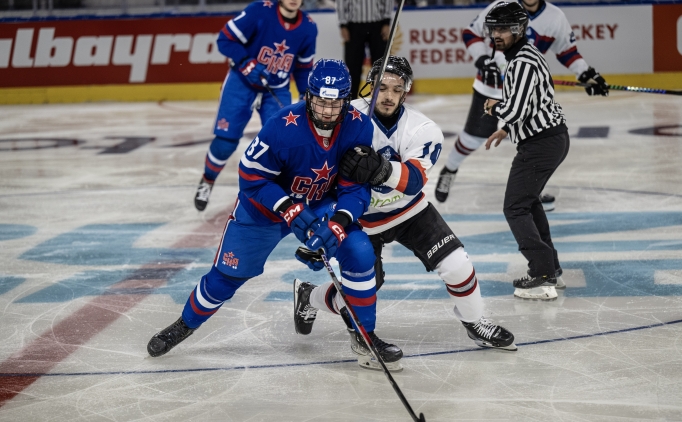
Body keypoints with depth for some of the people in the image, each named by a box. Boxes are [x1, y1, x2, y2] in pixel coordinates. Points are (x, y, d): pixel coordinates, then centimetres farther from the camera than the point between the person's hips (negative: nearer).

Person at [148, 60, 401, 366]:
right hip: (265, 205, -2)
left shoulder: (358, 128, -22)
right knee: (229, 273, 6)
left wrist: (339, 222, -34)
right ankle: (185, 325, 34)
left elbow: (357, 188, -16)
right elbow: (252, 176, -23)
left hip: (320, 205, 3)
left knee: (359, 252, -18)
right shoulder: (283, 127, -33)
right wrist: (289, 209, -34)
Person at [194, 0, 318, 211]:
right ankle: (207, 182, 21)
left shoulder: (308, 27, -7)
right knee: (225, 141, -5)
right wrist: (247, 63, -28)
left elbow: (304, 67, 7)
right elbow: (226, 39, -17)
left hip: (277, 89, 3)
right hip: (242, 82, -3)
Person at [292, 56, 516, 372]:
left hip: (410, 210, 2)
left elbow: (414, 180, -35)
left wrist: (383, 169, -55)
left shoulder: (422, 130, -19)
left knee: (456, 265, -8)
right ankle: (308, 296, 24)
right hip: (363, 219, -2)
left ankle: (475, 323, 20)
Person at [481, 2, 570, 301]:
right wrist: (506, 130, 26)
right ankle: (550, 267, 29)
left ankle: (543, 278, -12)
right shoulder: (523, 55, 13)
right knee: (527, 199, 24)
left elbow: (515, 110, -28)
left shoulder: (523, 62, -20)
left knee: (516, 207, -8)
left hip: (541, 143, -11)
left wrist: (493, 107, -8)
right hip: (551, 136, 11)